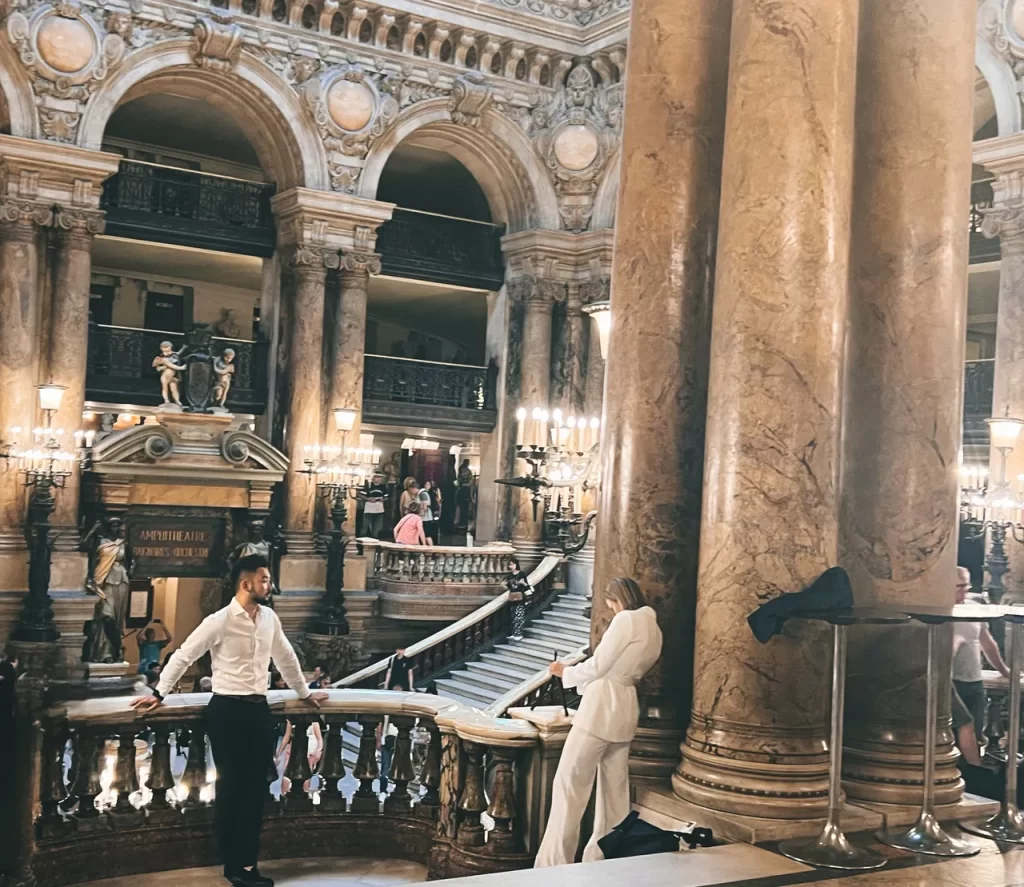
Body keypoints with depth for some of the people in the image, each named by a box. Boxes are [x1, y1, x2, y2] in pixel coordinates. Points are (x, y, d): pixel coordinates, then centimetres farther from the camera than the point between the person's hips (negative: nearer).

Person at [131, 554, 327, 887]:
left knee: (255, 788, 8)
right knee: (230, 787, 2)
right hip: (227, 710, -6)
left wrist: (304, 692, 28)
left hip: (259, 709, 6)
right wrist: (159, 693, -6)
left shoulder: (270, 618, 7)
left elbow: (285, 657, 21)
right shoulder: (219, 621, -11)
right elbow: (183, 655, -6)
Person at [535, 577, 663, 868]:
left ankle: (554, 864, -6)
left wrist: (565, 671, 6)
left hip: (602, 707, -9)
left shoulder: (626, 619, -10)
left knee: (569, 783, -4)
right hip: (625, 710, 9)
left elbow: (597, 667, -11)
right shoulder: (655, 631, 15)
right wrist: (578, 670, 23)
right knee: (614, 788, 12)